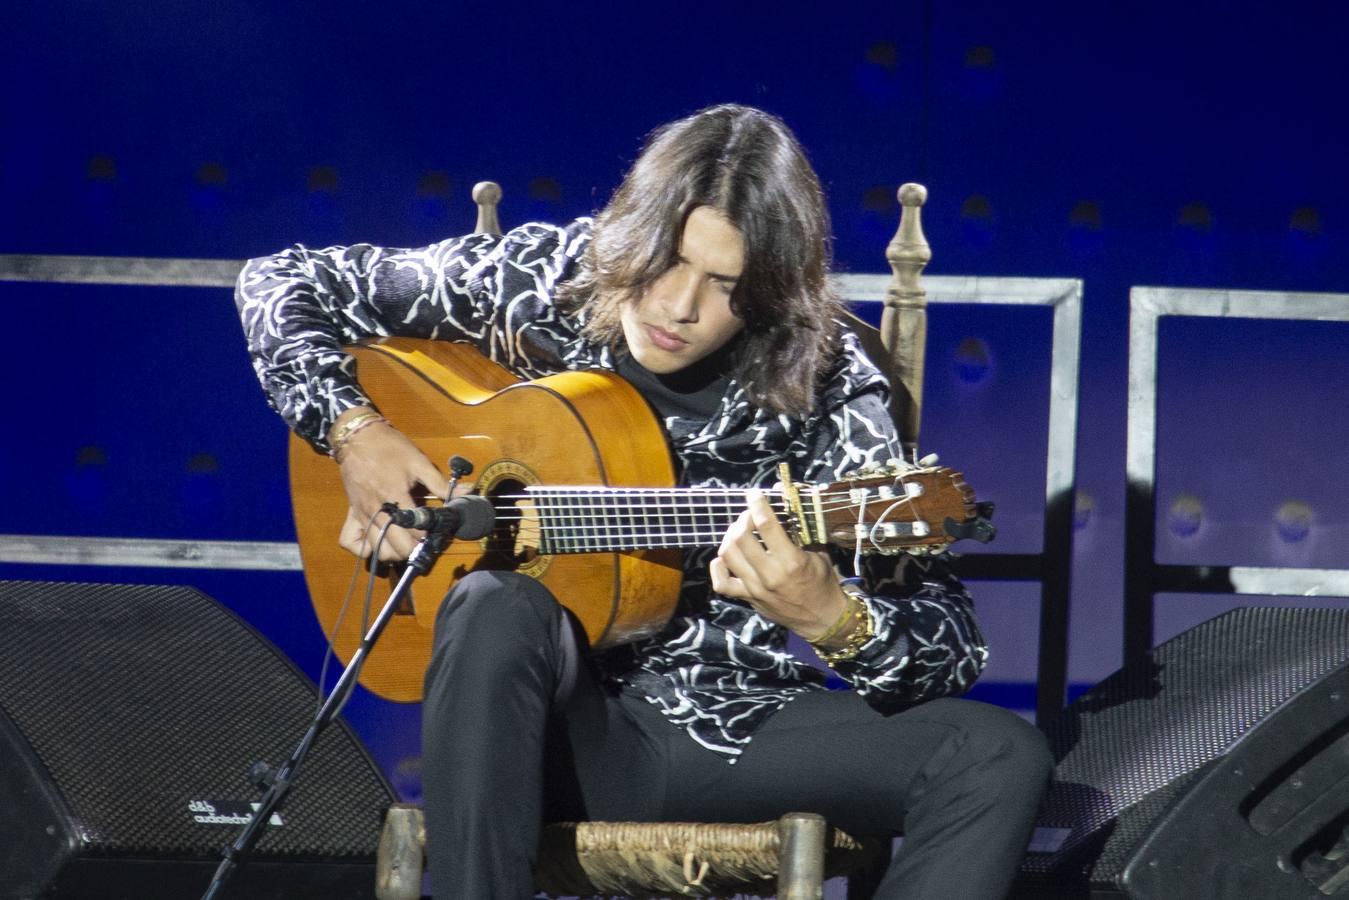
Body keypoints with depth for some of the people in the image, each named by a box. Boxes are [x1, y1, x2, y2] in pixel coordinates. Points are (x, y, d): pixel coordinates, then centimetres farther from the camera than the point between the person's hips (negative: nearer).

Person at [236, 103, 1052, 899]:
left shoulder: (825, 387, -9)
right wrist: (354, 429, -12)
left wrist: (831, 620, -36)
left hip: (739, 732, 1)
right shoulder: (537, 281, -5)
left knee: (1000, 757, -23)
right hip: (564, 722, 0)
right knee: (495, 607, -35)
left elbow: (951, 648, -14)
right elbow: (284, 283, 6)